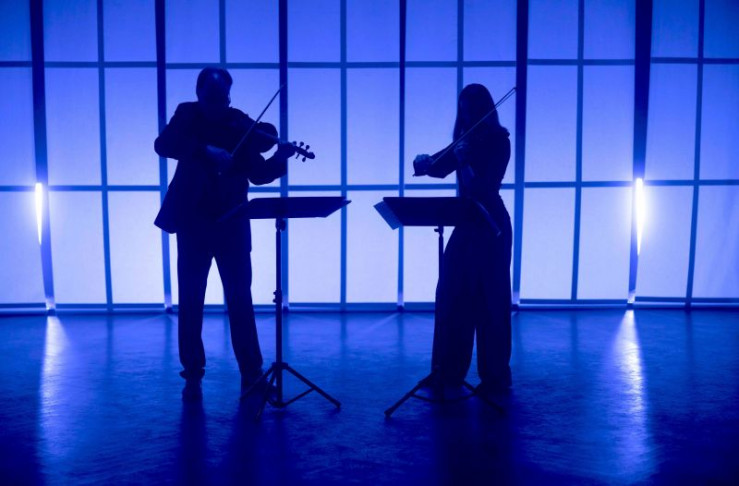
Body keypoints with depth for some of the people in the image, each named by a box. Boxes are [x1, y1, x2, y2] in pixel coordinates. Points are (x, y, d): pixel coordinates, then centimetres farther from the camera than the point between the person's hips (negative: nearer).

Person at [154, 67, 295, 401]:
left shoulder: (242, 125, -1)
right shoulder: (187, 115, 1)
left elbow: (258, 174, -7)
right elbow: (163, 144, -17)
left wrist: (279, 159, -26)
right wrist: (206, 150, -29)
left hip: (231, 224, 0)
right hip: (193, 222, 1)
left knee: (240, 300, 1)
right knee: (190, 301, 4)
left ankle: (251, 373, 11)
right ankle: (193, 375, 16)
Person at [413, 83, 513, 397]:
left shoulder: (498, 141, -9)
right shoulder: (465, 140, 12)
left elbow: (485, 184, -17)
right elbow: (439, 167, 8)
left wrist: (464, 161, -27)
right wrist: (426, 162, -12)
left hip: (491, 225, -7)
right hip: (466, 224, 7)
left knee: (488, 301, -3)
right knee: (450, 296, 8)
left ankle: (495, 377, 7)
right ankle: (448, 371, 18)